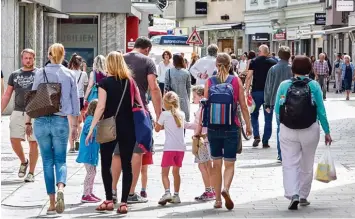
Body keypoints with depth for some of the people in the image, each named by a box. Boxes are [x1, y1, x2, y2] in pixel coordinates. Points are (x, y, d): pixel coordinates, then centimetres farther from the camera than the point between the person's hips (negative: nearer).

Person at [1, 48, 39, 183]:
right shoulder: (14, 75, 13)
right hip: (18, 112, 3)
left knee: (33, 143, -1)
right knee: (14, 140, -6)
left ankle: (31, 173, 7)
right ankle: (23, 161, 21)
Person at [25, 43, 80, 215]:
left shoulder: (40, 73, 0)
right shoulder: (69, 74, 2)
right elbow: (74, 101, 4)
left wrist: (28, 122, 10)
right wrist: (75, 126, 11)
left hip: (41, 121, 0)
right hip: (61, 122, 0)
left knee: (47, 161, 9)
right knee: (60, 160, 8)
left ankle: (52, 203, 8)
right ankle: (60, 188, -22)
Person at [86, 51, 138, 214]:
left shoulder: (105, 82, -5)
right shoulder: (130, 81, 5)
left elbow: (101, 107, -11)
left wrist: (92, 128, -8)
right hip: (128, 128, 3)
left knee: (106, 163, 9)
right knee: (126, 164, 3)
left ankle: (109, 200, 7)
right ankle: (123, 202, 0)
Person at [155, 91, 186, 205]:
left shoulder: (165, 114, -2)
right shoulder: (181, 114, 11)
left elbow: (157, 129, 7)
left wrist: (158, 117, 22)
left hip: (169, 147, -5)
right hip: (181, 147, 5)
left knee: (165, 172, -3)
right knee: (176, 171, 15)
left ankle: (167, 192, -22)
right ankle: (176, 195, 16)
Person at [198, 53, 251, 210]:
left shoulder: (209, 82, 0)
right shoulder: (236, 81, -2)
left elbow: (204, 106, -1)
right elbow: (243, 106, -1)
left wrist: (200, 126, 5)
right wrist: (248, 125, 9)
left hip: (213, 128, 1)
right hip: (231, 127, -1)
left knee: (216, 163, 11)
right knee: (229, 163, 5)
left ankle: (218, 199, 13)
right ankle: (226, 189, -22)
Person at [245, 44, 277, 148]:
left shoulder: (254, 62, 2)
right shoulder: (273, 62, 4)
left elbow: (249, 77, -6)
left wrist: (247, 92, -7)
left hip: (256, 92, 0)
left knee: (254, 115, 16)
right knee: (268, 118, 7)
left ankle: (256, 136, -1)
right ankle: (265, 141, 6)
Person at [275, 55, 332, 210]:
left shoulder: (284, 85, -3)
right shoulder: (314, 86, -6)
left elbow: (277, 110, 2)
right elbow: (321, 111, -3)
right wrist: (327, 131, 6)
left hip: (287, 132, 0)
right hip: (310, 131, 0)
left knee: (290, 164, 2)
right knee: (306, 165, 16)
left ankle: (293, 195, -17)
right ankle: (303, 196, 25)